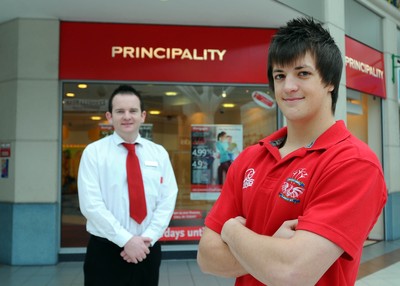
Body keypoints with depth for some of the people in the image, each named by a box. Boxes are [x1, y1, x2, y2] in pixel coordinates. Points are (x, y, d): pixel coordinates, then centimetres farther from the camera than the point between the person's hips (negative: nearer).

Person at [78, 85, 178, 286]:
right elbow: (90, 204, -12)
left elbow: (168, 200, 0)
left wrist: (148, 238, -12)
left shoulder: (159, 153, 5)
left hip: (148, 250, 3)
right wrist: (126, 239, -16)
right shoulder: (94, 152, -4)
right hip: (105, 251, -2)